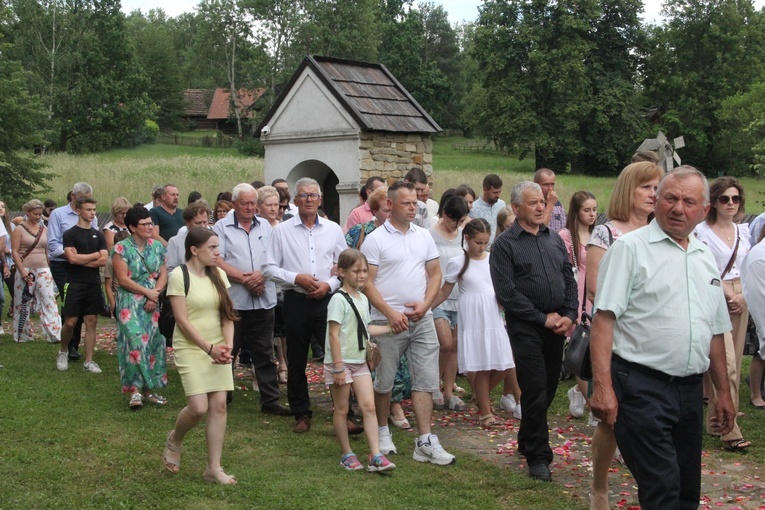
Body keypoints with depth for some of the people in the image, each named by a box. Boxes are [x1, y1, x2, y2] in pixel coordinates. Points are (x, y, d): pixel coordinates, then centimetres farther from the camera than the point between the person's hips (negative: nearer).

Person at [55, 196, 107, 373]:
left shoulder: (98, 235, 11)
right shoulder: (70, 234, -1)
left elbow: (103, 261, 0)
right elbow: (72, 258, -14)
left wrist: (81, 259, -9)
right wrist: (95, 255, -5)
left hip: (94, 284, 4)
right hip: (75, 284, -4)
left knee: (91, 322, 3)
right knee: (70, 322, -5)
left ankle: (88, 361, 7)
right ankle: (63, 352, 22)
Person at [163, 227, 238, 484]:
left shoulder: (218, 274, 6)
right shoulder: (179, 276, -11)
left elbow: (227, 314, 6)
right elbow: (182, 320, -14)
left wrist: (228, 345, -8)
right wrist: (209, 348, -15)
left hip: (218, 349, 5)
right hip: (191, 348, -5)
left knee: (219, 405, -1)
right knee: (199, 407, -12)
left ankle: (214, 468, 7)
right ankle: (174, 440, 21)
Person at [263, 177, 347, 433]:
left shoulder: (333, 230, 8)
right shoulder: (282, 231, 3)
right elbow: (269, 268, 1)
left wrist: (329, 285, -7)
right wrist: (296, 278, -11)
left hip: (327, 300, 0)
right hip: (296, 301, 0)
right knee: (296, 361, 7)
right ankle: (301, 414, 19)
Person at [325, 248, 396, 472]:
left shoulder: (363, 299, 10)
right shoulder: (339, 300, -13)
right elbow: (334, 334, -16)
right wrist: (338, 367, -19)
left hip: (360, 362, 7)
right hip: (341, 362, -7)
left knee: (369, 406, -2)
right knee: (341, 410, 4)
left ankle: (376, 456, -4)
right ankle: (347, 455, 15)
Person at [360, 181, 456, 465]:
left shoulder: (424, 237, 9)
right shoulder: (375, 239, -5)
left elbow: (435, 274, 12)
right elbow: (367, 283, -8)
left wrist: (425, 304, -5)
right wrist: (391, 313, -14)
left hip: (422, 319, 4)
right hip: (388, 321, -4)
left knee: (426, 380, 1)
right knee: (384, 381, 7)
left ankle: (425, 442, 4)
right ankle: (382, 431, 26)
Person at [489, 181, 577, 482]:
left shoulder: (554, 239, 14)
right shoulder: (505, 245, -5)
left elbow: (569, 279, 14)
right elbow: (506, 292, -11)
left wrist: (569, 315, -1)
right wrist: (543, 318, -11)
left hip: (557, 325, 6)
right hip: (526, 328, -6)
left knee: (549, 389, 12)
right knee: (535, 391, -5)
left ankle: (527, 442, 31)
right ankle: (538, 457, 6)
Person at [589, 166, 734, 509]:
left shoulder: (706, 259, 15)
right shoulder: (630, 248, -5)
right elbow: (603, 318, -13)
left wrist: (723, 392, 20)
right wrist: (602, 387, -21)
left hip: (690, 390, 7)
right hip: (642, 387, -7)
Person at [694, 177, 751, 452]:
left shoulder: (743, 230, 12)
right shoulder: (702, 231, -6)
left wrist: (743, 295, -2)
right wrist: (723, 293, -12)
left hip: (739, 302, 6)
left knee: (732, 364, 8)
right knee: (725, 365, -12)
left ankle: (715, 418, 19)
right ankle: (730, 431, -11)